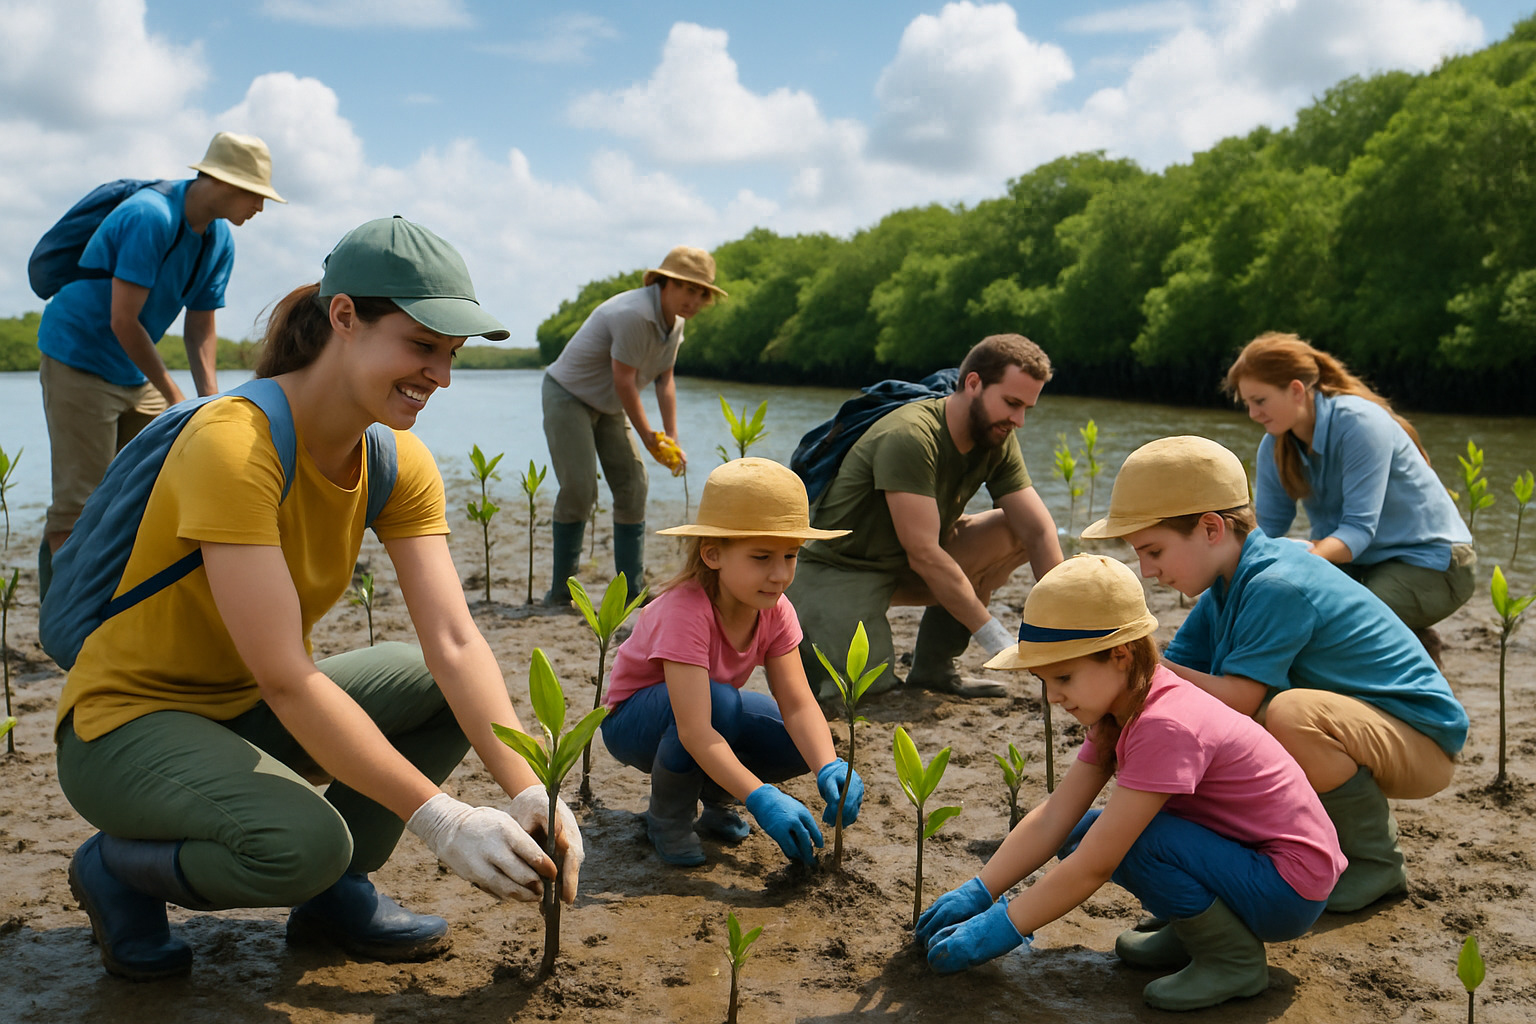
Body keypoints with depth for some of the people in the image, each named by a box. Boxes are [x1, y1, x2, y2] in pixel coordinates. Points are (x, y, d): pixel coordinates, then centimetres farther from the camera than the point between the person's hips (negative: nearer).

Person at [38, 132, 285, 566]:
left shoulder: (220, 241, 1)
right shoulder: (150, 217, -25)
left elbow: (201, 329, 7)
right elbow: (123, 322, -25)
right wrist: (175, 398, -18)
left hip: (137, 373, 8)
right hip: (78, 361, -8)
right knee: (81, 499, -8)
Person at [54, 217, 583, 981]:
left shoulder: (399, 462, -5)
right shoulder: (235, 442, -28)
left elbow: (454, 641, -14)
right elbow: (286, 680, -32)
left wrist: (528, 792, -27)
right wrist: (438, 818, -34)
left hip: (245, 711, 8)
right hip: (128, 718, -7)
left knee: (455, 686, -7)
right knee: (304, 840, -33)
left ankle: (335, 894, 4)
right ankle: (119, 867, -2)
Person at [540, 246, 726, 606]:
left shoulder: (675, 321, -1)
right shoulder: (634, 315, -30)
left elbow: (665, 380, 3)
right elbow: (623, 381, -27)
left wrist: (672, 439, -4)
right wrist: (649, 437, -19)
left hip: (609, 406, 9)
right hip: (568, 396, -9)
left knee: (633, 488, 1)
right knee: (578, 490, -14)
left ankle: (632, 591, 6)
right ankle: (560, 590, -1)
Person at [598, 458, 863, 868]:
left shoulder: (774, 609, -16)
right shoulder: (685, 611, -36)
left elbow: (798, 704, -20)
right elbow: (694, 732, -43)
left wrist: (829, 769, -39)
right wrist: (762, 799, -51)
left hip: (720, 711, 6)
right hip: (632, 720, -6)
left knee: (806, 742, -17)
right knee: (720, 700, -38)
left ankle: (713, 794, 9)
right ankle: (667, 816, -12)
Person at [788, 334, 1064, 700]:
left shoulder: (997, 440, -4)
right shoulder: (909, 436, -28)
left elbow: (1040, 531, -8)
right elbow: (924, 555, -30)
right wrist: (999, 641, -29)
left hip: (906, 570, 8)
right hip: (837, 570, -8)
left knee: (1014, 532, -5)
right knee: (870, 687, -26)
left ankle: (934, 664, 0)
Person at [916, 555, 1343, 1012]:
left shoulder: (1165, 726, -29)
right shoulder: (1117, 710, 0)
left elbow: (1094, 868, -28)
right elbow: (1051, 820, -1)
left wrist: (999, 929, -21)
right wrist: (976, 894, -7)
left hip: (1288, 889, -9)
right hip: (1239, 852, 9)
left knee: (1122, 838, -28)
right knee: (1083, 834, -3)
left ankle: (1235, 957, -7)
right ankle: (1195, 931, 10)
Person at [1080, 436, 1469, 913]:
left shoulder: (1277, 587, -28)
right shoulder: (1228, 589, 2)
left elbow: (1236, 699, -31)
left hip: (1421, 743, -8)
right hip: (1358, 731, 9)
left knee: (1290, 714, -37)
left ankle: (1376, 859, -11)